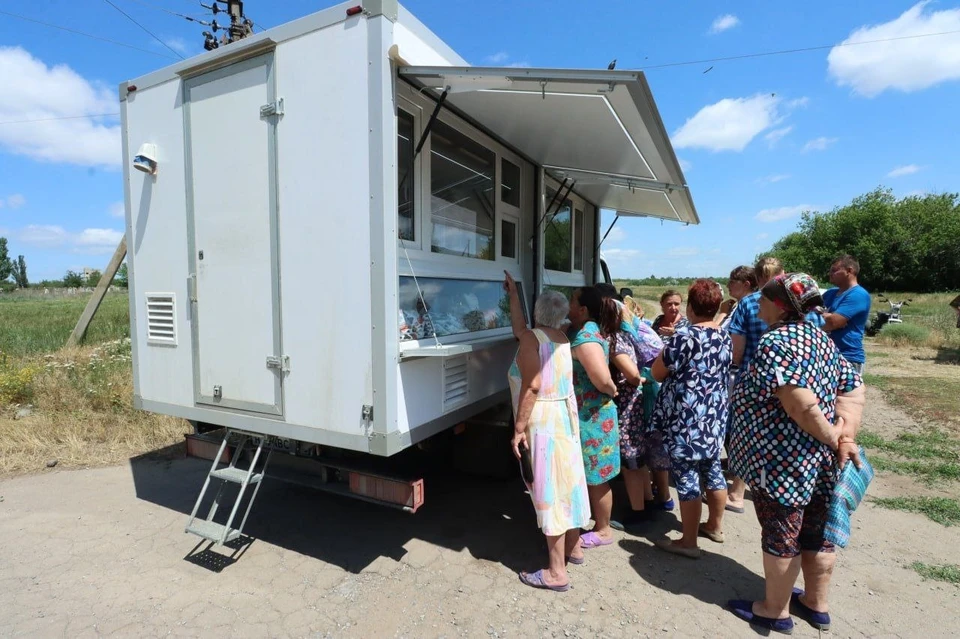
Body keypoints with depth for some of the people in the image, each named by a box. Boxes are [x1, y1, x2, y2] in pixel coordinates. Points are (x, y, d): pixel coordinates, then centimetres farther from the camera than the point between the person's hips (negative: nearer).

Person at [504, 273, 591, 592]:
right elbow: (519, 330, 22)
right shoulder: (561, 337, 9)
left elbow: (532, 386, -24)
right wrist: (513, 294, 29)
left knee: (549, 488, -2)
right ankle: (573, 548, 35)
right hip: (566, 415, 9)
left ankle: (557, 572, 7)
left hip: (543, 420, -9)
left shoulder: (532, 338, -15)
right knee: (567, 480, 18)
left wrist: (519, 427, -21)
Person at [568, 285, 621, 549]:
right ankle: (596, 521, 40)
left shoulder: (585, 338, -25)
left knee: (596, 477, 8)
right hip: (585, 415, 10)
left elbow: (603, 379, -31)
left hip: (591, 417, -10)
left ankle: (603, 530, 26)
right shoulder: (582, 331, 5)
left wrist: (613, 392, -11)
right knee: (589, 475, 22)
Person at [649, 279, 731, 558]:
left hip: (686, 420, -8)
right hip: (714, 417, 8)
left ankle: (688, 542, 14)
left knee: (687, 478, 2)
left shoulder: (685, 337, -20)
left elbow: (657, 373, -13)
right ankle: (714, 526, 39)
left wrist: (668, 348, 5)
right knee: (712, 470, 21)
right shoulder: (725, 336, 4)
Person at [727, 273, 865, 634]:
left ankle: (775, 611, 24)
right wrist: (846, 438, -2)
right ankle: (816, 605, 37)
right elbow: (853, 391, 6)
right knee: (817, 532, 20)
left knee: (781, 535, 7)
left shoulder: (774, 342, -19)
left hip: (783, 458, -8)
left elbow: (799, 404, -28)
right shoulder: (822, 340, 9)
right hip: (824, 458, 8)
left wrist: (832, 438, -14)